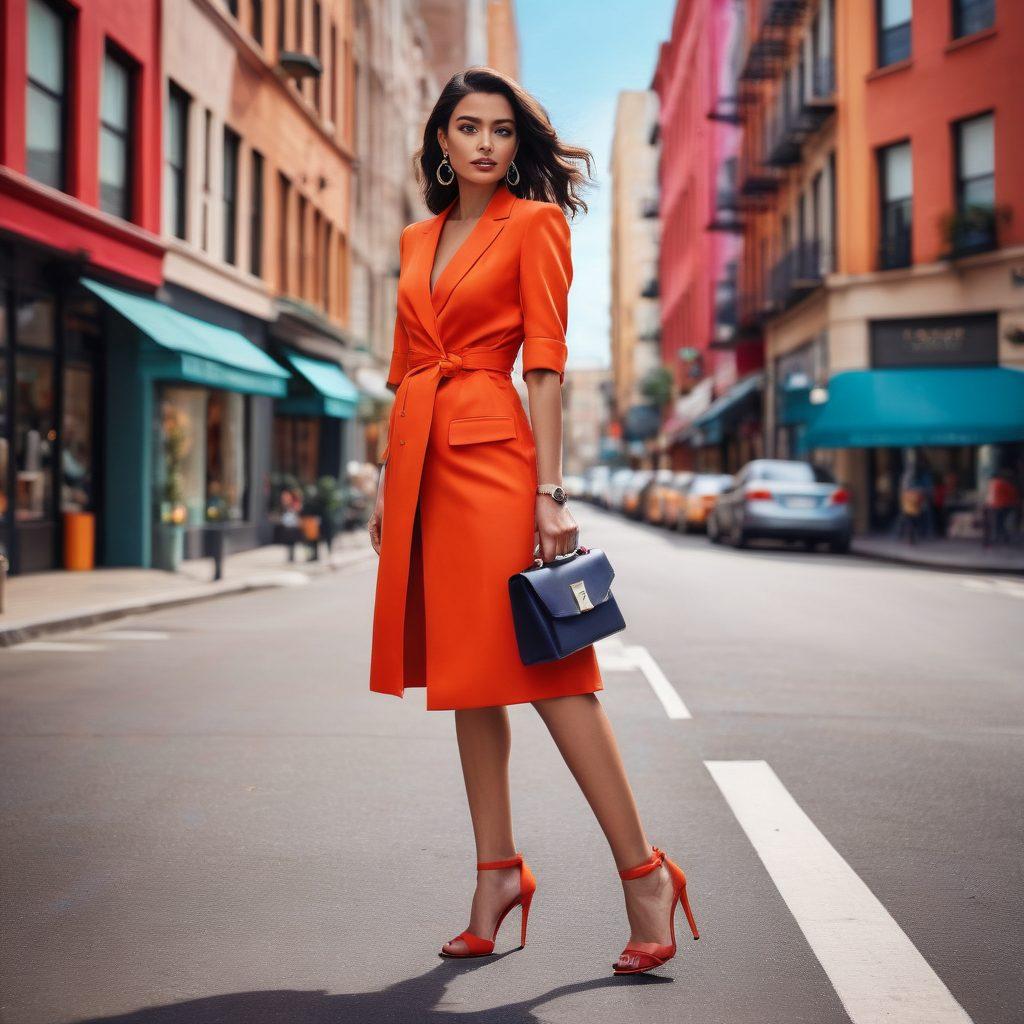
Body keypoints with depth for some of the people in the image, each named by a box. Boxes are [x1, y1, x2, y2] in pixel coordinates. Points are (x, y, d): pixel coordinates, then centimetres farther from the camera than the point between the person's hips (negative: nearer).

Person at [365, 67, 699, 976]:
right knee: (465, 667, 8)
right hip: (422, 456, 7)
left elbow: (545, 362, -8)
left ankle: (644, 872, -3)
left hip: (490, 453, -7)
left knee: (540, 660, -10)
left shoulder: (535, 225, 0)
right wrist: (388, 485, 16)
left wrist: (550, 491, -14)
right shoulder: (417, 242, 18)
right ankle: (498, 871, 15)